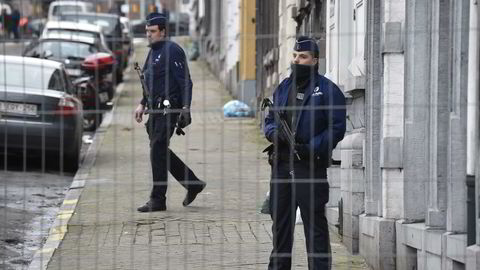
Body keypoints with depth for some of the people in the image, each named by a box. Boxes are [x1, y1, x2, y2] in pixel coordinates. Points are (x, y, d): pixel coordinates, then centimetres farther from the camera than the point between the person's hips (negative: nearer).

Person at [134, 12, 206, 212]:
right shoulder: (153, 52, 18)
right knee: (161, 151, 11)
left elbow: (185, 82, -15)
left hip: (169, 109, -10)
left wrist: (185, 108, -21)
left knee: (158, 151, -9)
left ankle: (158, 199, -5)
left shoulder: (172, 51, -11)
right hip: (156, 109, 10)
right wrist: (143, 104, 20)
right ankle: (193, 184, 23)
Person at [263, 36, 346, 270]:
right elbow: (270, 119, 20)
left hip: (310, 165, -6)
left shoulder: (327, 90, -4)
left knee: (314, 223, -4)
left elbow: (337, 128, -8)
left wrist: (312, 148, -17)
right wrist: (274, 133, -4)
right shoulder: (284, 88, 15)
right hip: (281, 163, 6)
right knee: (280, 221, 13)